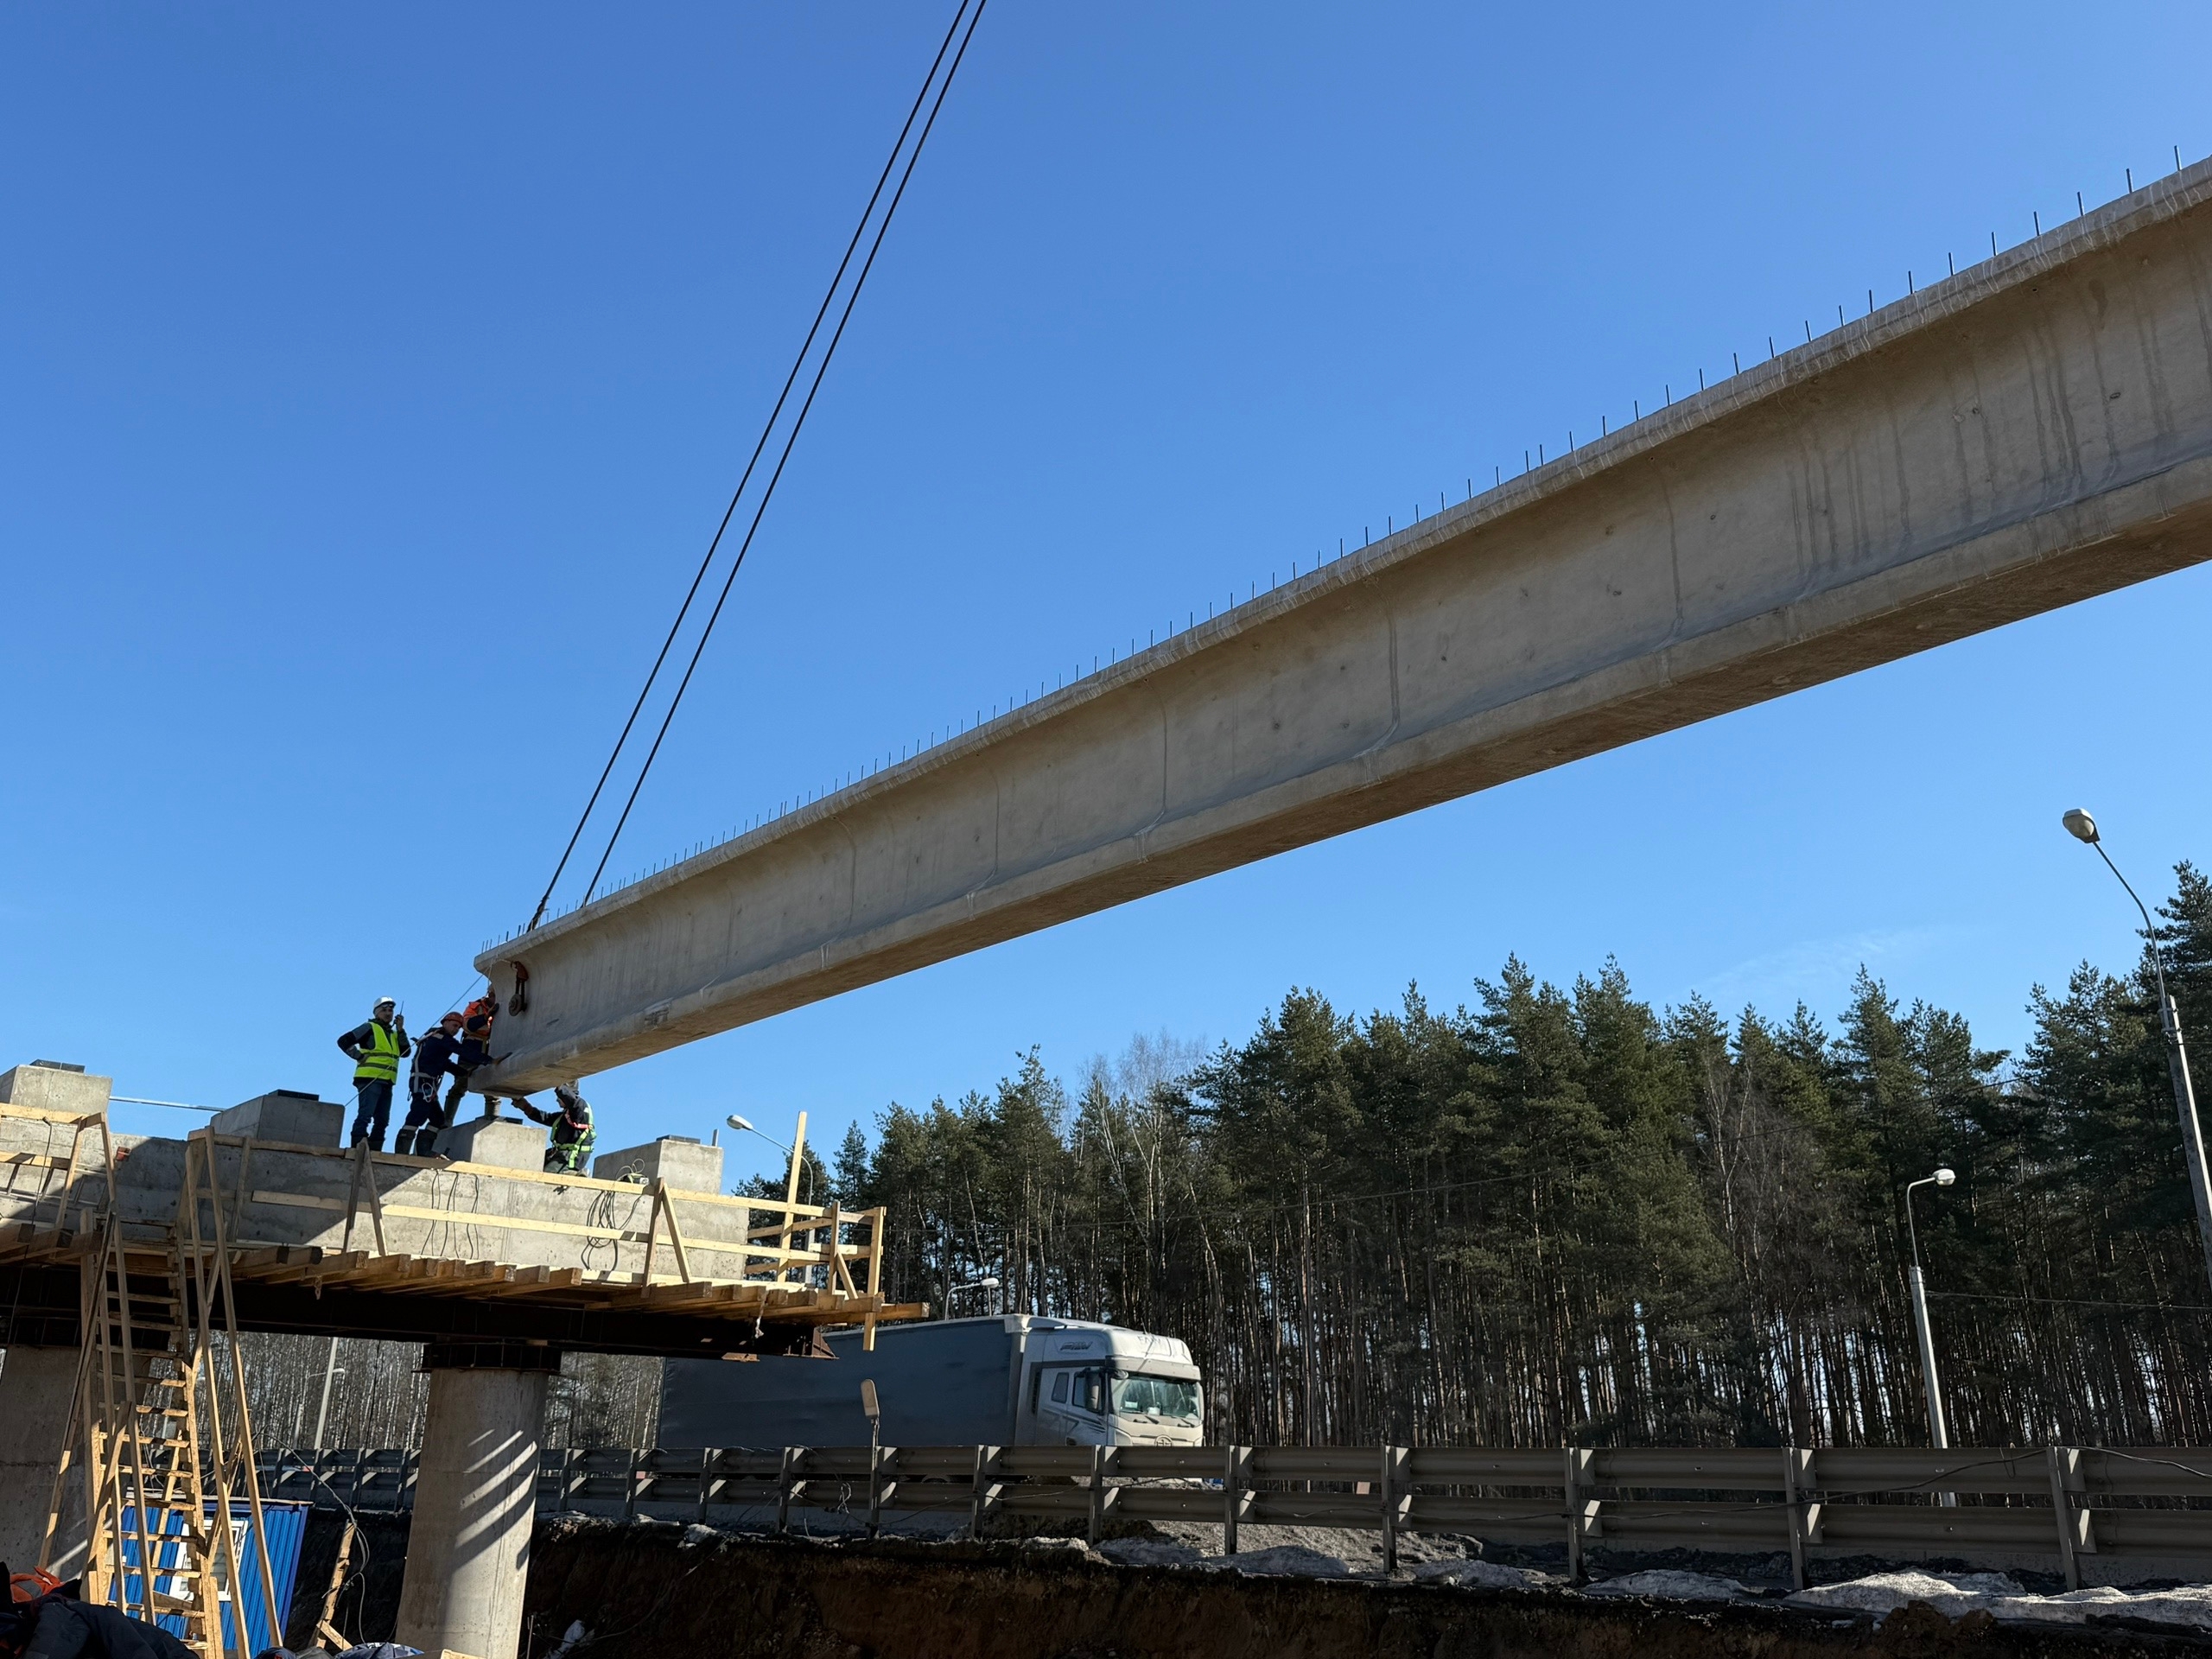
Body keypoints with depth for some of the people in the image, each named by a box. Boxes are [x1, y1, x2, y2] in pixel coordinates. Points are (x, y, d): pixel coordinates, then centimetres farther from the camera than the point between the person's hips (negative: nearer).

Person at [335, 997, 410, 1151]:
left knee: (382, 1120, 6)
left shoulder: (393, 1033, 22)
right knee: (365, 1115, -15)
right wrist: (360, 1056, -11)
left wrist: (400, 1030, 0)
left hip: (386, 1082, 8)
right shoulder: (370, 1028, 2)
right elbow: (344, 1041, -6)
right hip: (370, 1079, -7)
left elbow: (405, 1052, 7)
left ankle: (374, 1150, 9)